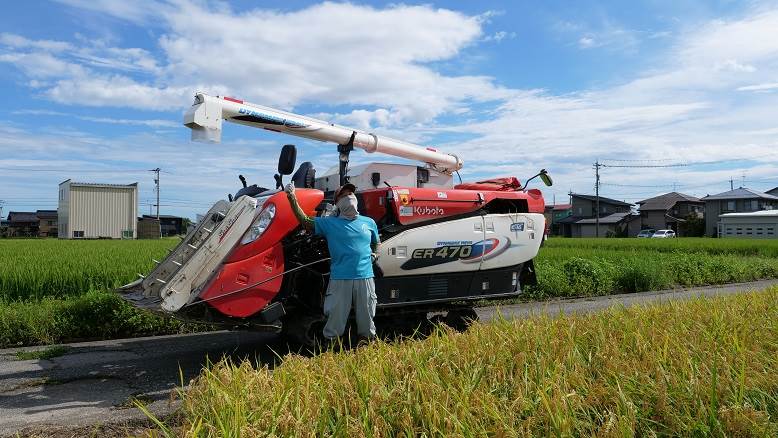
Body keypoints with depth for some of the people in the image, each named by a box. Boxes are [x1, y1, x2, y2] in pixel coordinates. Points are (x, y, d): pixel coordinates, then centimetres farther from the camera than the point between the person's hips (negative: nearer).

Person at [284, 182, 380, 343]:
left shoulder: (369, 222, 14)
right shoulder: (329, 223, 5)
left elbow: (376, 242, 29)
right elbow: (305, 221, 2)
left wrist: (374, 254, 8)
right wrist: (292, 198, -7)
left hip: (365, 277, 3)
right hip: (339, 279, -2)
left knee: (367, 320, 12)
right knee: (335, 321, 2)